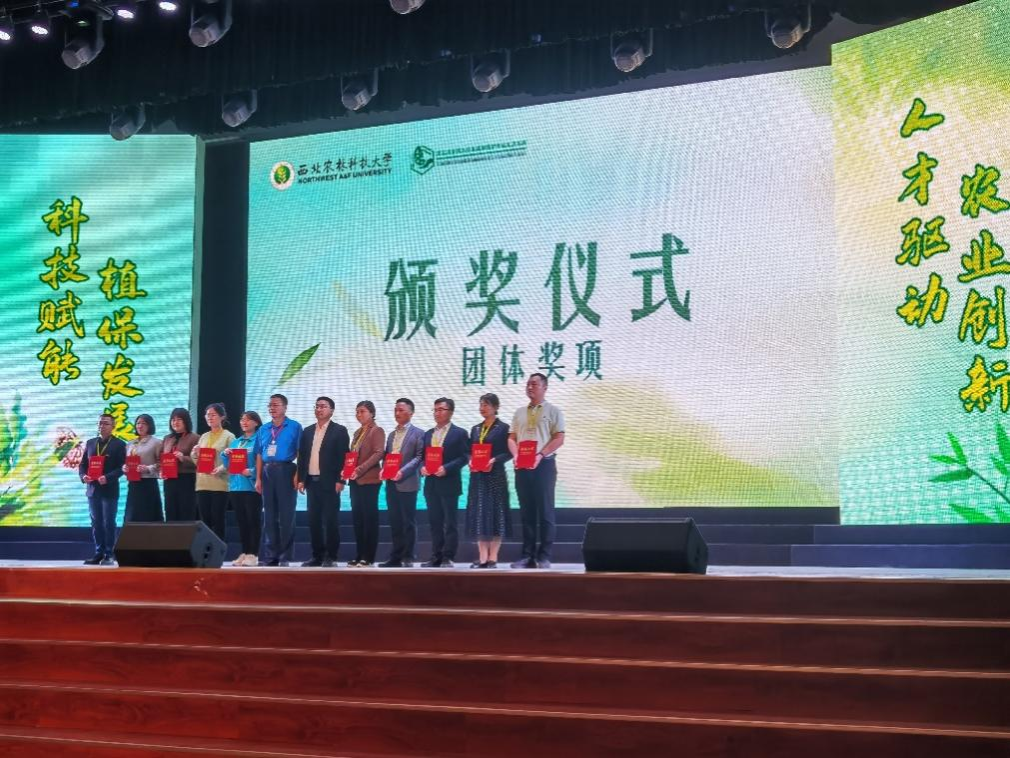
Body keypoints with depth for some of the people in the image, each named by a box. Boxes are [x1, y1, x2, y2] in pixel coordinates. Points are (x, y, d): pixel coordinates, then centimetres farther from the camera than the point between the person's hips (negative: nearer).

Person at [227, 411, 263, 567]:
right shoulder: (235, 442, 19)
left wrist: (252, 471, -25)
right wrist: (226, 454, -1)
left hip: (252, 486, -7)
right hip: (236, 486, 7)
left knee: (253, 520, -4)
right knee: (241, 521, 9)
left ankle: (253, 554, -3)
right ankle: (244, 553, 14)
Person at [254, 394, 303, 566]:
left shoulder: (294, 427, 0)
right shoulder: (263, 429, 14)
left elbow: (300, 453, -4)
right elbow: (259, 455, 14)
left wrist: (297, 475, -13)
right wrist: (258, 478, 7)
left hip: (285, 471, -5)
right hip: (267, 472, 5)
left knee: (286, 515, -4)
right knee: (270, 515, 6)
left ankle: (285, 557, 0)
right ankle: (272, 555, 12)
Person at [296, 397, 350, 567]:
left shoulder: (339, 431, -1)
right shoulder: (308, 431, 14)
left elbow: (343, 456, -7)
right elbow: (302, 456, 14)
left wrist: (340, 480, -13)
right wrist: (301, 479, 6)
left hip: (329, 482, -5)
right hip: (312, 481, 5)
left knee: (331, 520, -3)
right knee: (314, 520, 6)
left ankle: (331, 556, 1)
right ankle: (317, 555, 11)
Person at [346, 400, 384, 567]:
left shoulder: (377, 431, -4)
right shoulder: (357, 433, 20)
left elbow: (378, 453, -14)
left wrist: (360, 469, -22)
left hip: (369, 480, -8)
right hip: (355, 480, 8)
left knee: (370, 517, -5)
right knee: (357, 517, 7)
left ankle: (369, 556, -3)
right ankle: (360, 555, 11)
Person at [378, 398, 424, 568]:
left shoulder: (418, 433, -1)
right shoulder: (391, 434, 20)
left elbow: (419, 457, -9)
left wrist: (403, 472, -19)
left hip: (407, 483, -6)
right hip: (391, 483, 6)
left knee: (409, 521, -2)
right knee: (395, 522, 8)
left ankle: (408, 557, 2)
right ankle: (396, 557, 11)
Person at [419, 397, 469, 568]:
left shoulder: (459, 433, -1)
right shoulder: (428, 434, 17)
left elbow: (463, 458, -8)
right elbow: (423, 456, 16)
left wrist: (446, 468, -19)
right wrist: (423, 467, -5)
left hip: (449, 483, -6)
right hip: (431, 483, 6)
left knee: (450, 522, -3)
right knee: (434, 521, 7)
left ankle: (448, 557, -2)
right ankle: (436, 556, 10)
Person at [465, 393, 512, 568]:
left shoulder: (503, 428, -2)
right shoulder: (475, 429, 15)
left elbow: (508, 452, -7)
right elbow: (470, 451, 15)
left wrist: (494, 460, -21)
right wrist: (470, 461, -5)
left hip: (495, 476, -5)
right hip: (477, 476, 5)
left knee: (495, 513, -3)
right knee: (478, 514, 2)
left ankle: (493, 557, 0)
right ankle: (482, 557, 5)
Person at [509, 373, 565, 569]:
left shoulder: (553, 411, 2)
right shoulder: (519, 412, 16)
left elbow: (559, 439, -6)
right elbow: (512, 438, 13)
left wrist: (540, 455, -17)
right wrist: (516, 455, -7)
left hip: (543, 465, -4)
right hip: (522, 467, 5)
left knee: (545, 512, -3)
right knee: (526, 512, 5)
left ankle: (544, 557, -1)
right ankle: (528, 556, 8)